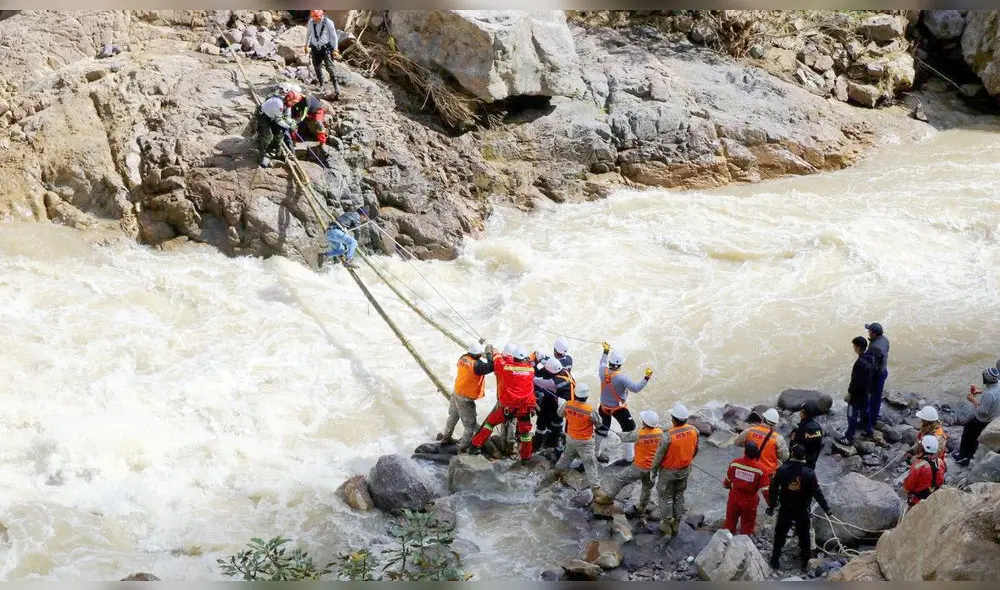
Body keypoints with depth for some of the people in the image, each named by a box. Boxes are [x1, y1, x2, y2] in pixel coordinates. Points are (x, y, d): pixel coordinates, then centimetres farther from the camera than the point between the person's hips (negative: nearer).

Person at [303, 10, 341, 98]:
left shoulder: (328, 23, -13)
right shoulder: (311, 21, -3)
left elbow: (334, 36, -8)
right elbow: (308, 33, 13)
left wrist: (335, 49, -9)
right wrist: (306, 45, 19)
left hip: (326, 48, -4)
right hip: (315, 48, 4)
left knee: (330, 67, -11)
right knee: (317, 68, 10)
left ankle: (336, 88, -9)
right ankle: (321, 85, 26)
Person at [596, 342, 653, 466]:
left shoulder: (602, 370, -16)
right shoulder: (621, 377, -32)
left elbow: (603, 363, 10)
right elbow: (636, 388, -30)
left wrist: (606, 351, 20)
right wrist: (646, 378, -28)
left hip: (604, 406, 6)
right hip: (619, 408, -6)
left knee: (602, 428, 24)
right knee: (629, 430, 12)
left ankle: (595, 454, 36)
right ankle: (630, 457, 16)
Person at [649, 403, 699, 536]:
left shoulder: (668, 436, -32)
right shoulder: (694, 431, -17)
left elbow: (659, 456, -20)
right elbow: (695, 449, 1)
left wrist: (653, 471, -4)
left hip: (669, 471, -5)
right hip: (685, 470, 5)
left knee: (665, 496, 17)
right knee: (679, 495, 24)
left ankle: (667, 524, 30)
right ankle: (677, 524, 35)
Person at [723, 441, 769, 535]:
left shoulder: (735, 463, -15)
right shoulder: (760, 469, -22)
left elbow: (728, 479, 3)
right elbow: (765, 489, -18)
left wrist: (726, 485, 26)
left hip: (734, 499, 2)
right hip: (749, 502, -2)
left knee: (730, 523, 21)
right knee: (747, 527, 17)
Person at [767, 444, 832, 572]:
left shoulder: (782, 470, -13)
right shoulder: (809, 473, -16)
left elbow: (773, 489, -6)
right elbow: (817, 493, -12)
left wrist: (771, 506, 6)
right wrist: (826, 509, -2)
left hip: (785, 510, 0)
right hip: (803, 511, 0)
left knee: (780, 535, 16)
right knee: (804, 536, 17)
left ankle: (775, 560, 22)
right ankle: (804, 562, 26)